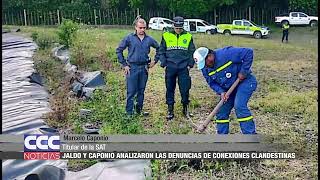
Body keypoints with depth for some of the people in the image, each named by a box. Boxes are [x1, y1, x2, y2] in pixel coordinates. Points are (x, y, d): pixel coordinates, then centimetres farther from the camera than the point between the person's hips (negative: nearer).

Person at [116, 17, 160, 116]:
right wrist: (124, 64, -4)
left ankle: (139, 110, 25)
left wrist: (155, 60, 11)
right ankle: (129, 112, 7)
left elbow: (158, 48, 19)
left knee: (141, 91, 12)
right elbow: (119, 50, -1)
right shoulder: (129, 38, -5)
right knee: (131, 92, -2)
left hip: (144, 68, 3)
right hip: (132, 68, -3)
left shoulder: (149, 39, 4)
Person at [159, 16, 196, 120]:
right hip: (170, 68, 0)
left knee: (185, 89, 2)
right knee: (170, 89, 6)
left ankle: (185, 108, 20)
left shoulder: (188, 36, 5)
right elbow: (161, 51, 7)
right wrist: (164, 63, -1)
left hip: (183, 68, 0)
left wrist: (190, 64, 2)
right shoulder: (166, 36, 3)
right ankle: (170, 110, 17)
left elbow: (192, 52, 10)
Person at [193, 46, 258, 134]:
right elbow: (212, 83, 2)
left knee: (239, 106, -26)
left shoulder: (227, 54, -28)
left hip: (245, 81, -7)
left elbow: (248, 52, -24)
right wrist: (221, 92, -17)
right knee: (222, 110, 3)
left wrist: (244, 71, -23)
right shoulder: (205, 69, -7)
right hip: (229, 88, 7)